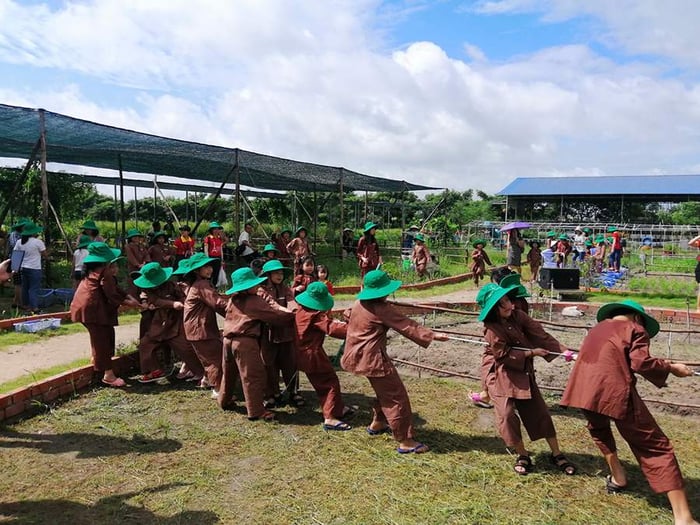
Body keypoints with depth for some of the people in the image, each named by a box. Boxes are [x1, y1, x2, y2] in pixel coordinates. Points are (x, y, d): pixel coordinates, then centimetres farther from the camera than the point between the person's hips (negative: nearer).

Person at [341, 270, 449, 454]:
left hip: (357, 355, 10)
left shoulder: (359, 304, 7)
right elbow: (407, 326, -20)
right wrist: (432, 335, -20)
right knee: (396, 397, -3)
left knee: (384, 390, 27)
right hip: (372, 358, -10)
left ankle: (377, 423, 41)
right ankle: (405, 441, 1)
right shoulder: (382, 309, -18)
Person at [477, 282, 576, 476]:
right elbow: (504, 355, -22)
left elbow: (539, 333, -12)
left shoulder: (518, 315, -8)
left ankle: (556, 454, 21)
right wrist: (532, 353, -20)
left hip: (523, 371, 5)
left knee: (539, 411, 8)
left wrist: (563, 350, -22)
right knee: (507, 415, -13)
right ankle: (523, 455, 10)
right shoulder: (492, 329, -23)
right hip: (500, 373, -5)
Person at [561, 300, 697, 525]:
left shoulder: (596, 328, 27)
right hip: (615, 391, -5)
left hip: (584, 390, 5)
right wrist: (671, 367, 10)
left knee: (598, 427, 37)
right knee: (655, 446, 3)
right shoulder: (635, 329, 10)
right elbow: (640, 362, -5)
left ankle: (617, 476, 35)